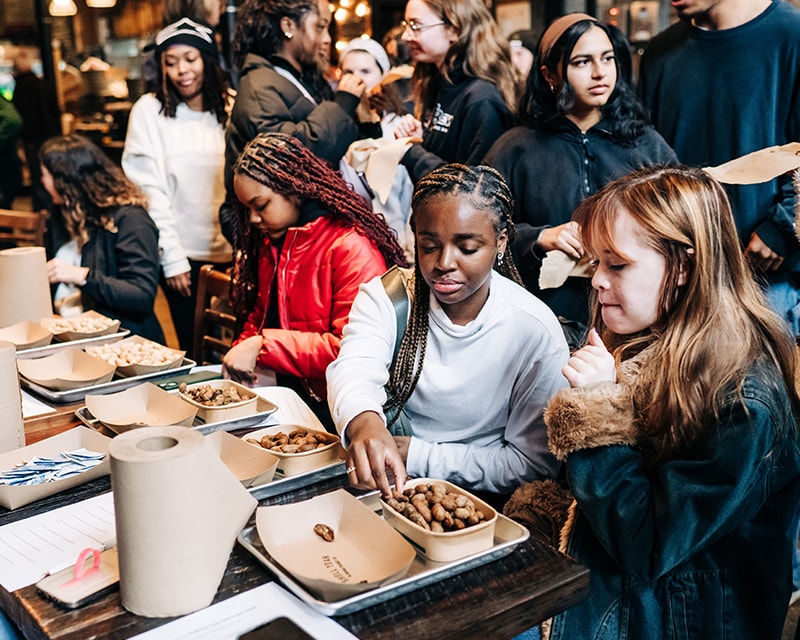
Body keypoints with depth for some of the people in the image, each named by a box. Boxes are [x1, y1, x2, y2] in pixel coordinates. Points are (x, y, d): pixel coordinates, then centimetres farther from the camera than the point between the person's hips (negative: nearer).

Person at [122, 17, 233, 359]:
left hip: (232, 252, 2)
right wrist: (172, 257, -9)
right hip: (184, 256, -2)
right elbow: (150, 190, -5)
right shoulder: (150, 110, -4)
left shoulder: (231, 107, 3)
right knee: (196, 351, 6)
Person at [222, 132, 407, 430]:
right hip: (283, 395, 8)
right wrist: (241, 351, 4)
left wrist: (262, 347, -20)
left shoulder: (351, 248, -15)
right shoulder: (270, 242, 14)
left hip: (330, 408, -8)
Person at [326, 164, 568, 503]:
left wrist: (416, 455, -17)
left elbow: (534, 464, -10)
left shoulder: (535, 332, -12)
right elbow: (353, 370, -24)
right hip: (381, 483, 3)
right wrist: (364, 421, -48)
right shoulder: (386, 295, -5)